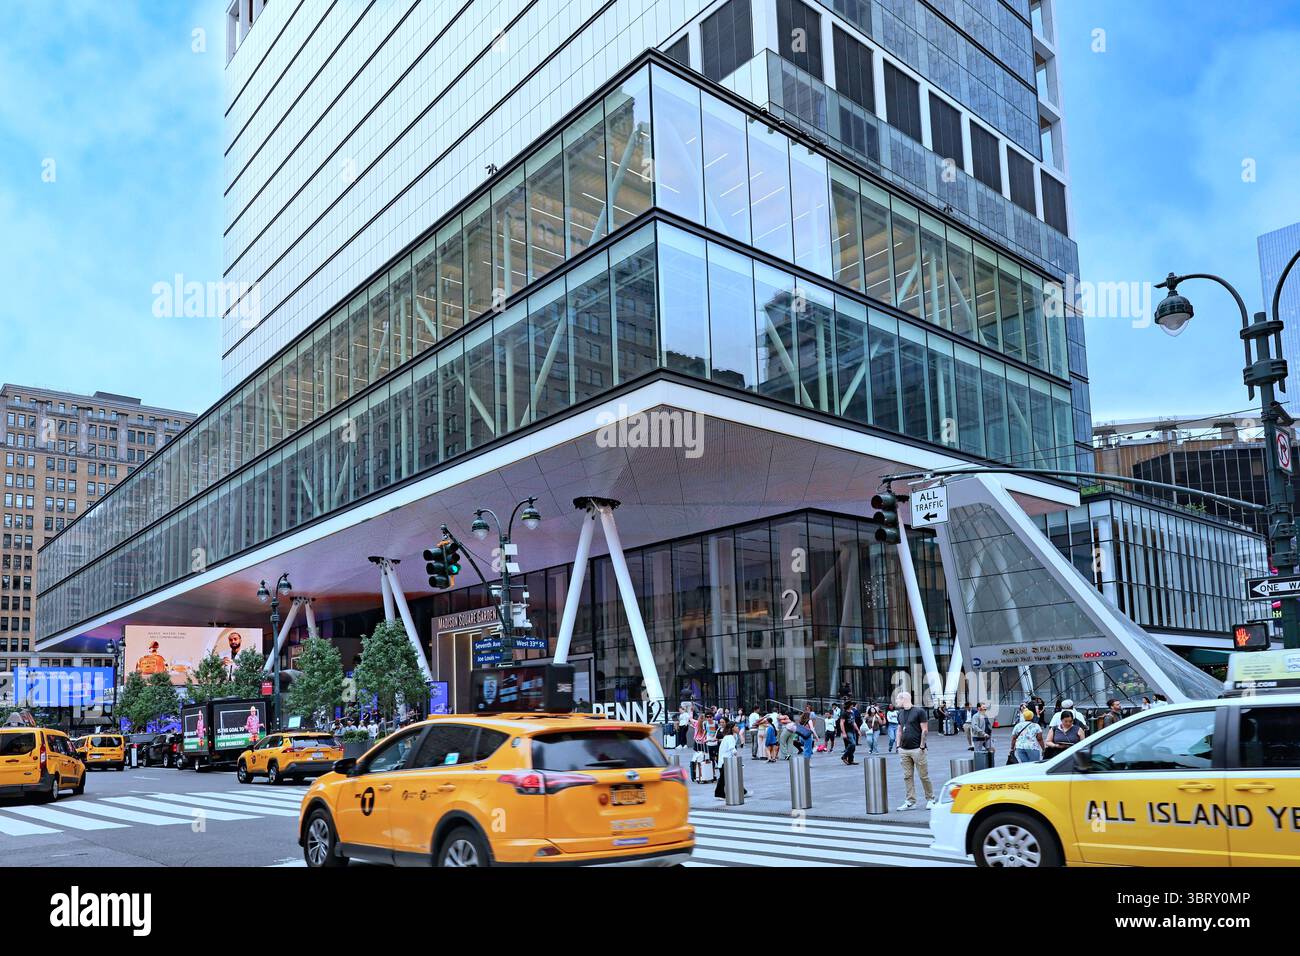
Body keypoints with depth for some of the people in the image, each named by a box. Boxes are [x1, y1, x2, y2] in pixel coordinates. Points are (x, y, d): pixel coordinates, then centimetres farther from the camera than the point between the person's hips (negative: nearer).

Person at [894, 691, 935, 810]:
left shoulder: (919, 711, -6)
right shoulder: (900, 713, 14)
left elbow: (925, 730, -8)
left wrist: (922, 746, -11)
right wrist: (898, 746, 9)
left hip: (917, 749, -6)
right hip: (904, 750, 6)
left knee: (924, 776, -1)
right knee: (907, 776, 5)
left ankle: (930, 800, 11)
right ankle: (911, 802, 9)